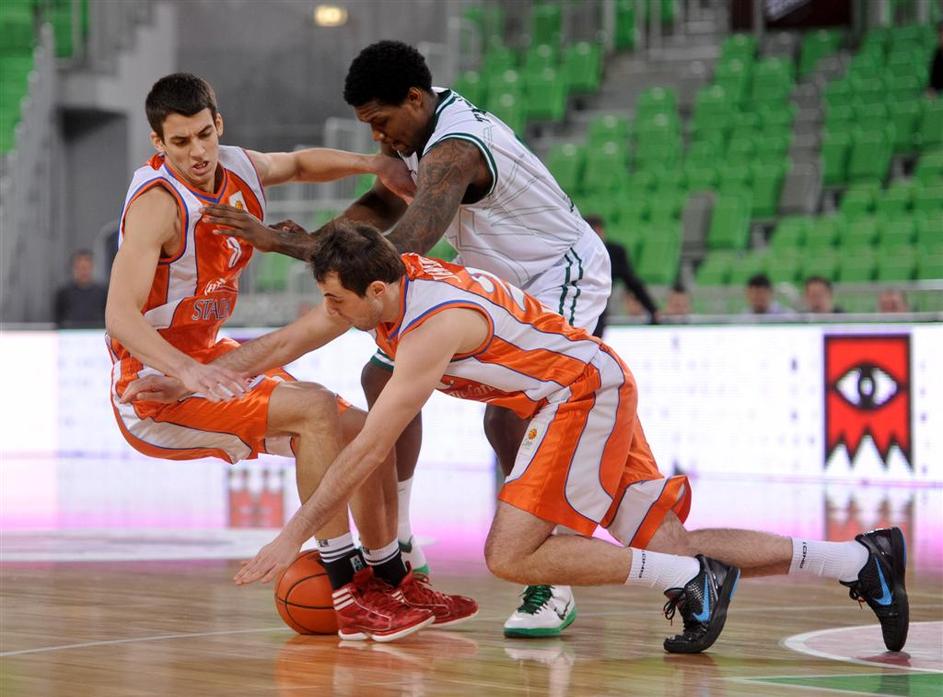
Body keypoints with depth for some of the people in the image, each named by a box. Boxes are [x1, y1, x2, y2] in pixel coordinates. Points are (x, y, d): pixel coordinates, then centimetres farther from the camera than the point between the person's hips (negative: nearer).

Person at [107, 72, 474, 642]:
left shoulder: (238, 168, 0)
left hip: (212, 359, 9)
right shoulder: (157, 203, -24)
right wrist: (188, 371, -50)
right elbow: (120, 317, -35)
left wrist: (373, 164, 8)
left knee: (366, 432, 7)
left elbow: (297, 164, 25)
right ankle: (349, 597, -25)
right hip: (157, 386, -9)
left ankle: (391, 581, 23)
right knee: (315, 409, -28)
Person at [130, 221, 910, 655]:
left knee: (512, 556, -15)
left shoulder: (434, 326, -27)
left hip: (587, 394, -9)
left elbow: (369, 450, -28)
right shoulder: (383, 282, -1)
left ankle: (694, 579, -12)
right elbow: (287, 341, 12)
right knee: (666, 547, 6)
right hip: (594, 395, 9)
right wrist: (196, 379, 10)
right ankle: (861, 558, 5)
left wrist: (295, 535, -24)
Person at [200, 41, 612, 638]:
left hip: (564, 274, -10)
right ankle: (398, 549, 16)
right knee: (387, 378, 5)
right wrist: (317, 238, -9)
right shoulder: (417, 124, -5)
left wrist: (285, 241, -44)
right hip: (491, 276, 10)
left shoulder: (454, 151, -34)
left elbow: (402, 253, -46)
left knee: (511, 412, -28)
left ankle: (553, 589, -18)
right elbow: (387, 202, 11)